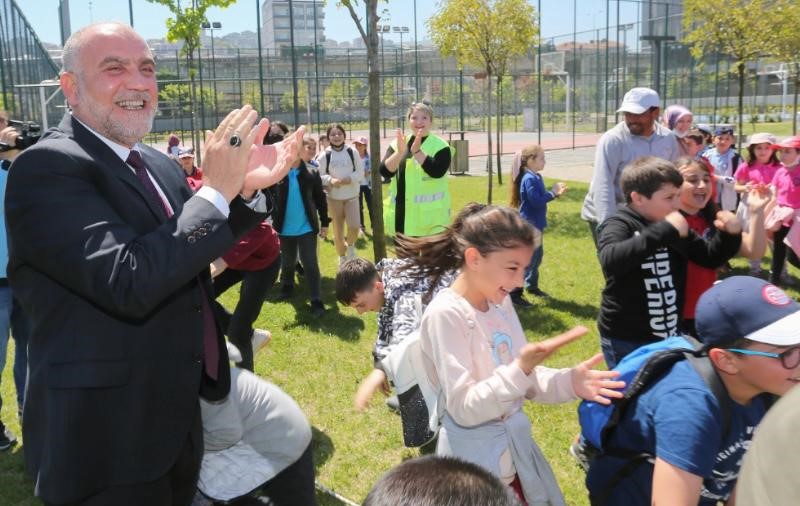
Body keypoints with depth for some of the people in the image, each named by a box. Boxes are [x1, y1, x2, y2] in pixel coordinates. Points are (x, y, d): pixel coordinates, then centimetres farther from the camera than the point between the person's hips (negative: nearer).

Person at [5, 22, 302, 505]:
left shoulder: (159, 164, 6)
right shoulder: (46, 167, -19)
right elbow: (128, 283, -30)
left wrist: (243, 190, -3)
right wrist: (217, 190, -25)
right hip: (106, 437, -8)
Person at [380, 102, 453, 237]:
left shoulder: (440, 146, -5)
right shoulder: (397, 144, 6)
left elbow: (437, 171, -21)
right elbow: (385, 172, -6)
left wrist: (417, 151, -27)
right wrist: (399, 152, -22)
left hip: (430, 217, -5)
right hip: (402, 214, 5)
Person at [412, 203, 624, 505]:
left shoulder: (500, 302, 2)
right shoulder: (445, 314, -21)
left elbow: (523, 381, 6)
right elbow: (464, 409, -23)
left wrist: (569, 382, -12)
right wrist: (521, 368, -34)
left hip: (515, 449, 7)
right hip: (474, 460, -7)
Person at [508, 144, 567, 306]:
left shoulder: (536, 177, 10)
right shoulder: (529, 179, -20)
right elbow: (536, 201, -25)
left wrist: (554, 193, 1)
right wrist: (552, 193, -15)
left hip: (536, 224, 10)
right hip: (530, 225, -10)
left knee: (537, 256, 21)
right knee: (528, 259, -8)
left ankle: (532, 285, 35)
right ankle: (515, 293, -4)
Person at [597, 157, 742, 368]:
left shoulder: (673, 226, 3)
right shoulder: (620, 225, -17)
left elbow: (710, 257, 12)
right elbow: (610, 260, -40)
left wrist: (730, 235, -8)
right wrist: (663, 232, -42)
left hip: (670, 336, 7)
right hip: (626, 342, -7)